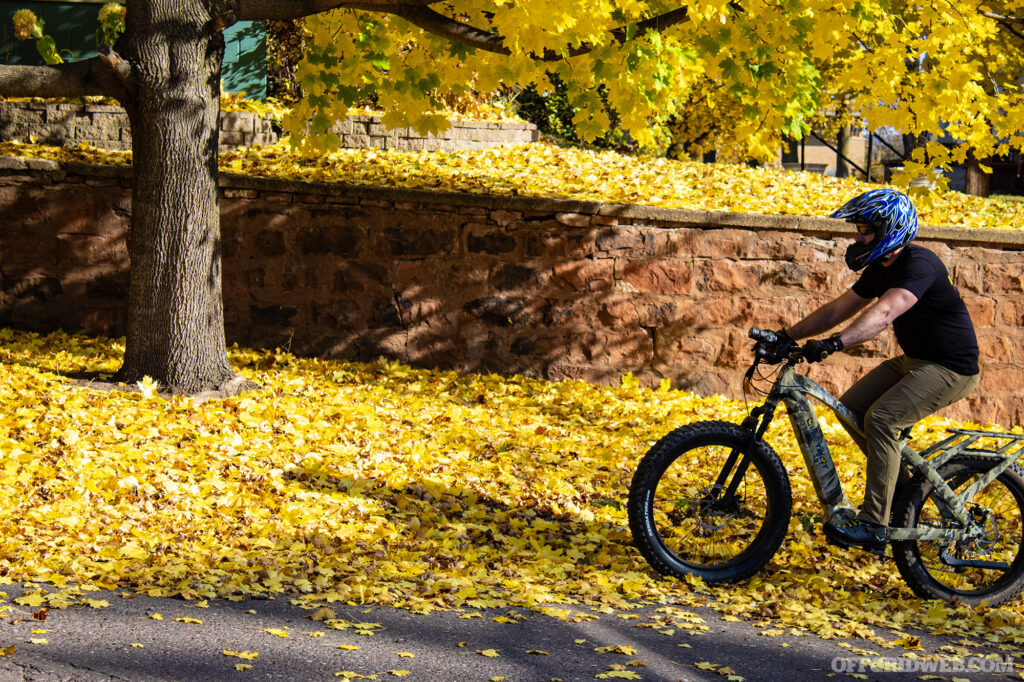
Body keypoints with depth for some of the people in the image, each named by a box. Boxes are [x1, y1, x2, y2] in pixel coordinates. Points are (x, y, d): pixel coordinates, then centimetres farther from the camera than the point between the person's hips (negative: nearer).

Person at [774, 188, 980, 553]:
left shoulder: (919, 264, -24)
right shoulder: (880, 270, 6)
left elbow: (883, 313, -39)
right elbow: (837, 309, 9)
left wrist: (835, 343, -51)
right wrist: (787, 336, 0)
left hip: (951, 368, -10)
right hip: (914, 360, 10)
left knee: (880, 418, -24)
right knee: (851, 408, 1)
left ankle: (874, 526, -22)